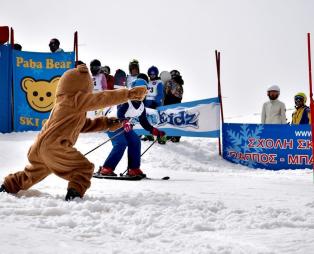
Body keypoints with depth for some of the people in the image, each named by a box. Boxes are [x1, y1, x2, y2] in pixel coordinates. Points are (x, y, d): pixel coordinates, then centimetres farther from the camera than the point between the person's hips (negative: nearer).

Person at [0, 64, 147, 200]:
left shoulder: (62, 101, 23)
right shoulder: (76, 99, -7)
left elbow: (84, 125, 26)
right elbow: (103, 99, -9)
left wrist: (107, 124, 19)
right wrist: (130, 94, -6)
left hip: (39, 147, 10)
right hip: (55, 146, -10)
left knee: (33, 174, 32)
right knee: (84, 169, -7)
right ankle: (75, 193, -20)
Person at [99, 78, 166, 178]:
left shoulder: (141, 106, -1)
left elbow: (144, 123, 7)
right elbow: (120, 114, -41)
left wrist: (156, 132, 1)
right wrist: (125, 123, -60)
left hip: (124, 126, 8)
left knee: (135, 141, -6)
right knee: (121, 143, -24)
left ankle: (133, 169, -1)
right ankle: (106, 169, -23)